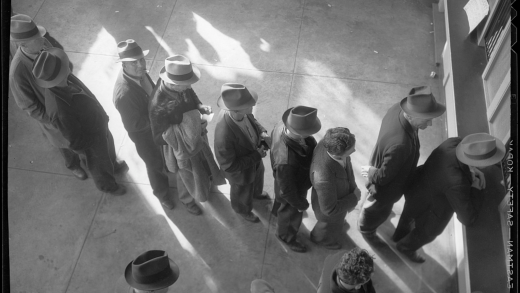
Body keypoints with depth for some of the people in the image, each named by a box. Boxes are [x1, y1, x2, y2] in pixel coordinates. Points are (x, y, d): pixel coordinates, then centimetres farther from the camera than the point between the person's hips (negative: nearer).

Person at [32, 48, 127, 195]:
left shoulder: (65, 80, -23)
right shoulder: (60, 112, -47)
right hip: (91, 142, -6)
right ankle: (106, 185, 58)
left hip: (98, 124, 6)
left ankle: (113, 166, 67)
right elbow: (77, 142, -30)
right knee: (100, 165, 26)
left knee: (109, 150, 34)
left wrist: (101, 116, 11)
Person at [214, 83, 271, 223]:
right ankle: (243, 210, 63)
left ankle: (256, 193, 72)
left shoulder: (243, 113, -27)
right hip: (241, 172, -5)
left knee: (257, 180, 37)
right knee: (243, 194, 29)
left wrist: (262, 133, -19)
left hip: (255, 160, 6)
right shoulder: (223, 135, -47)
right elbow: (229, 166, -33)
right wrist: (256, 156, -28)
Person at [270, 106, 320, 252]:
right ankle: (286, 236, 60)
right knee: (292, 215, 27)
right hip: (293, 189, -6)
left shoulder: (283, 125, -31)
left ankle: (278, 209, 73)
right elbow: (287, 191, -31)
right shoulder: (286, 162, -51)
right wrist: (302, 204, -11)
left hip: (292, 178, 6)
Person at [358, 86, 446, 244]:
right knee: (379, 211, 27)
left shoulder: (398, 108, -24)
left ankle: (371, 207, 71)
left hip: (381, 165, 7)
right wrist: (370, 172, -12)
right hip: (385, 185, -7)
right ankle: (367, 229, 57)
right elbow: (384, 176, -33)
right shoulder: (400, 144, -49)